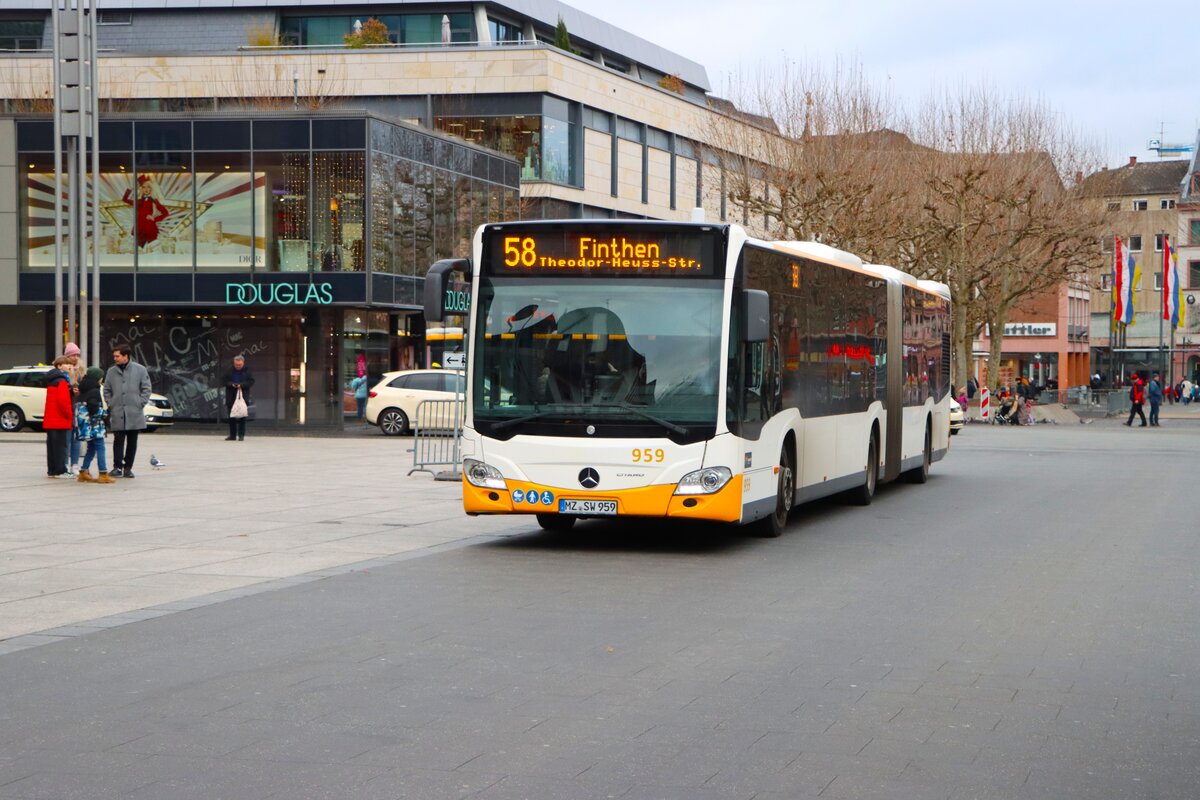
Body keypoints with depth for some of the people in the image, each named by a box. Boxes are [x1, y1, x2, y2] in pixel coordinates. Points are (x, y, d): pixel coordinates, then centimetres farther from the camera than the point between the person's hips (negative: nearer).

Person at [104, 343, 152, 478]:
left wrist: (140, 404, -6)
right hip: (117, 414, 1)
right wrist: (110, 405, 2)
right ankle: (117, 467, 1)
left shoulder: (140, 370, -1)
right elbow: (107, 390, 12)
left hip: (134, 413, -1)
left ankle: (128, 467, 12)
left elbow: (146, 389, 2)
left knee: (132, 441, 5)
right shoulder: (111, 371, 6)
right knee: (118, 440, -2)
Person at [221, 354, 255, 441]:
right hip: (231, 397, 2)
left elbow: (251, 381, -3)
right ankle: (232, 435, 13)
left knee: (242, 417, -3)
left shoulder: (247, 371, 0)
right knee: (231, 417, 6)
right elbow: (223, 380, 5)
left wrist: (241, 385, -17)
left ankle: (241, 435, 2)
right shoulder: (229, 371, 4)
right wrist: (231, 384, -12)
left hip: (243, 398, -2)